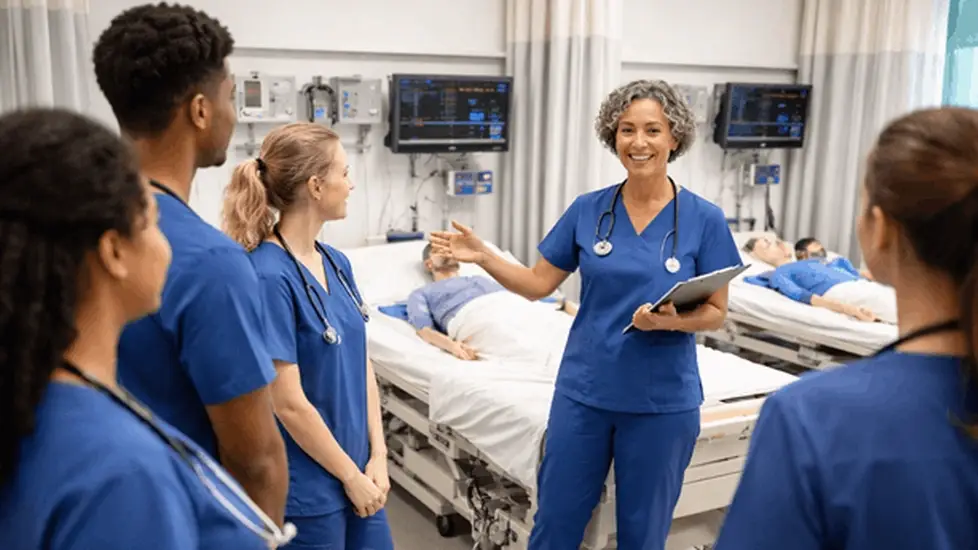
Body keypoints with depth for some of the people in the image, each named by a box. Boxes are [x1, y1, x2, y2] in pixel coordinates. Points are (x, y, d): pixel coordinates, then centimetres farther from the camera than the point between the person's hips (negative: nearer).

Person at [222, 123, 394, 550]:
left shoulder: (336, 263, 3)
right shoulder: (269, 276, -21)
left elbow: (361, 362, 7)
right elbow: (288, 404, -20)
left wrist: (377, 455, 0)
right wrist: (351, 476, -11)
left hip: (356, 470, 7)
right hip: (306, 486, -7)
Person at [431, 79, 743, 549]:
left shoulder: (704, 219, -7)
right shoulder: (588, 210, -1)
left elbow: (716, 313, -3)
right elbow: (537, 284, 4)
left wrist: (672, 320, -24)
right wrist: (482, 256, -10)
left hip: (661, 400, -2)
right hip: (584, 390, 2)